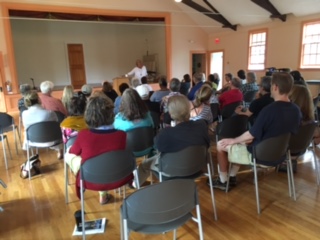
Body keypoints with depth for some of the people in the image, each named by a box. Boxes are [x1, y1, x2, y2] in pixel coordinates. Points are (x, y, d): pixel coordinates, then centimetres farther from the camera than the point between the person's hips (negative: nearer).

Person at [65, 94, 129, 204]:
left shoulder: (83, 135, -24)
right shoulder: (121, 135, -20)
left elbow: (73, 152, -1)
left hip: (92, 180, -2)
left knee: (69, 153, 20)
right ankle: (103, 195, 36)